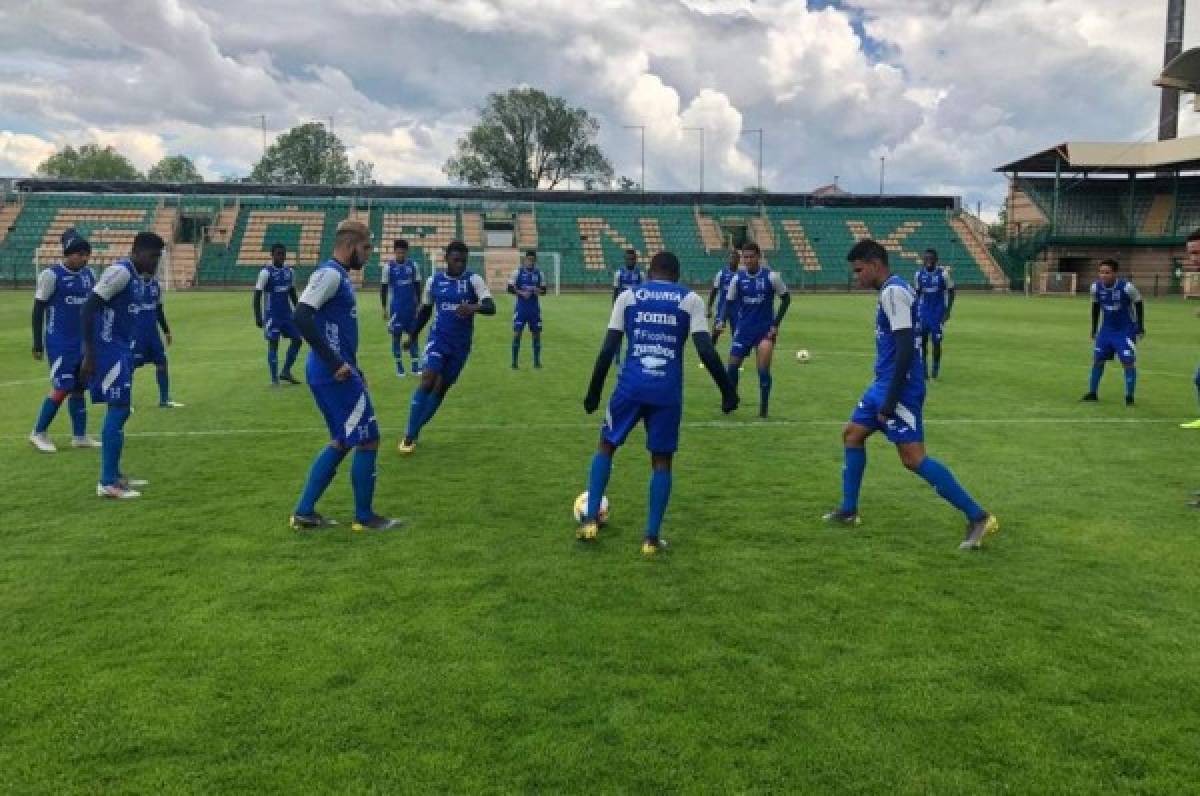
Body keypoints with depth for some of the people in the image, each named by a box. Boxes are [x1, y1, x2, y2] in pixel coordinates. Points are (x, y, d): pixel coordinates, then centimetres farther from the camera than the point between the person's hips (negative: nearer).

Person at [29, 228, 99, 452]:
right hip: (59, 343, -6)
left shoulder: (88, 274, 7)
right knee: (63, 388, -7)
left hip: (83, 342, 6)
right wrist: (37, 344, -9)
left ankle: (80, 436, 16)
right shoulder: (51, 275, -11)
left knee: (79, 387, 9)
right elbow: (38, 311, -8)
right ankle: (38, 433, 9)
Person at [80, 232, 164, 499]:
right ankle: (107, 483, -5)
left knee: (120, 410, 14)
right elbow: (89, 308, -21)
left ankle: (114, 475, 23)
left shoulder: (136, 278, 15)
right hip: (108, 349, -10)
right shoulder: (120, 271, -15)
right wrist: (89, 355, -23)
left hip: (120, 350, 10)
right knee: (118, 410, -9)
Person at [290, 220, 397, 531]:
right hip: (334, 375, -10)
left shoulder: (339, 276, 16)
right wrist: (336, 364, -23)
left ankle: (304, 513, 21)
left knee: (342, 441, 18)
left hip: (333, 374, 10)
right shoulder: (329, 273, -14)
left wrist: (352, 367, 21)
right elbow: (302, 318, -25)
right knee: (368, 439, 0)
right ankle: (364, 517, 13)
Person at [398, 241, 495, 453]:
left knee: (440, 388, 4)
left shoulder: (473, 280, -6)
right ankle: (409, 435, -10)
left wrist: (472, 308, -41)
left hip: (461, 345, 0)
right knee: (427, 382, -18)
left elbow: (491, 307, -20)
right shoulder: (433, 281, 2)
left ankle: (415, 431, 21)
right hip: (438, 340, 0)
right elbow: (425, 311, 17)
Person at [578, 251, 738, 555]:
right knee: (662, 459, 12)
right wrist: (728, 390, 1)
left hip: (631, 386, 1)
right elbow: (706, 350, -6)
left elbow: (607, 349, 3)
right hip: (668, 392, 0)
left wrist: (593, 391, 9)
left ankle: (590, 519, 15)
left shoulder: (628, 296, 8)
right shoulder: (691, 300, 5)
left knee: (606, 445, 20)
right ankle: (652, 537, 10)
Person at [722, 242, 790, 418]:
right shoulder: (737, 278, -3)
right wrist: (723, 321, -15)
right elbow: (729, 302, 3)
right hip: (744, 329, 3)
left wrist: (776, 324, -7)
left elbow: (786, 299, -1)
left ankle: (763, 408, 6)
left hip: (765, 329, -2)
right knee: (732, 365, 3)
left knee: (763, 369, -10)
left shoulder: (771, 276, -9)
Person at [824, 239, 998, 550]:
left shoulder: (893, 291, -17)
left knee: (913, 457, -11)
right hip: (884, 384, 11)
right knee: (852, 434, 17)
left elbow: (906, 349, -24)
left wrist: (890, 401, -23)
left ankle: (978, 518, -6)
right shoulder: (893, 289, 14)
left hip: (898, 388, -11)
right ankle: (848, 511, 25)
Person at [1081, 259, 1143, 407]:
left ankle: (1129, 396, 2)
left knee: (1128, 362, -8)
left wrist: (1140, 327, -4)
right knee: (1097, 359, 6)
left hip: (1126, 330, -4)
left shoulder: (1126, 287, -22)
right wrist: (1094, 329, 11)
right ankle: (1092, 393, 18)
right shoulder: (1096, 287, -10)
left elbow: (1138, 304, -6)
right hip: (1107, 329, 4)